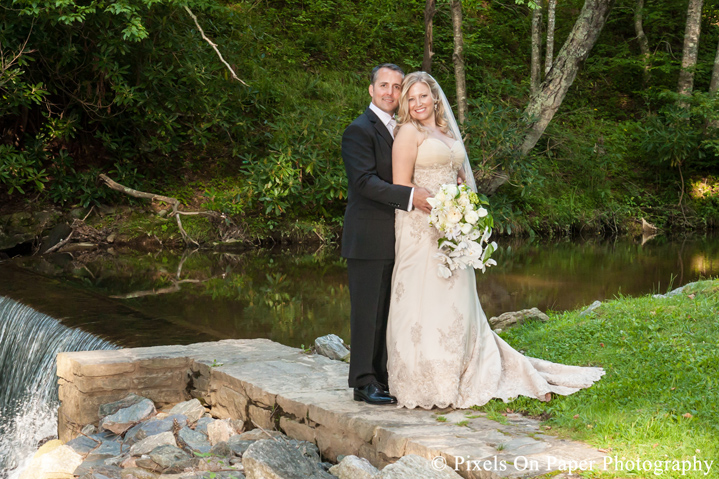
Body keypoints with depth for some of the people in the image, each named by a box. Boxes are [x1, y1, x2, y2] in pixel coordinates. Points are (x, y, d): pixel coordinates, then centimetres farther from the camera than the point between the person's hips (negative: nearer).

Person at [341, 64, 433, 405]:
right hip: (368, 239, -8)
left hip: (395, 239, 8)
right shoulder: (359, 130, -9)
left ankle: (383, 376, 20)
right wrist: (409, 196, -27)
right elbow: (365, 181, -20)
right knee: (367, 310, -3)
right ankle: (364, 382, 5)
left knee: (388, 310, 12)